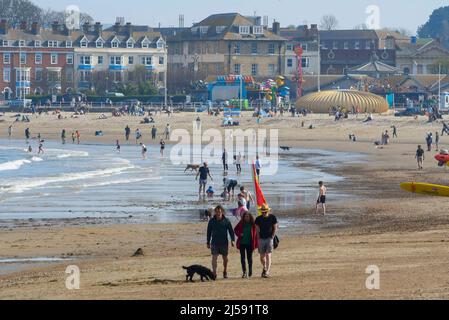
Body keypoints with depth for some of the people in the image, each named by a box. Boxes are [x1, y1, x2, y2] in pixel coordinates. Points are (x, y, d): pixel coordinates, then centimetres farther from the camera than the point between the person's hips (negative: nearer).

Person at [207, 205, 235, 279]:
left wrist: (233, 240, -13)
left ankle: (225, 272, 31)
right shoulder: (212, 221, 1)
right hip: (214, 243, 0)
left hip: (224, 243, 0)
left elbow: (231, 231, -1)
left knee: (225, 258, 13)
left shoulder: (226, 221, -2)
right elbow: (209, 232, 8)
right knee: (214, 258, -13)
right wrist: (208, 243, 8)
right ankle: (214, 273, -17)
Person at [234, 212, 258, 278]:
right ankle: (244, 272, -2)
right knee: (243, 257, -4)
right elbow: (235, 229, 14)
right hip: (242, 243, 1)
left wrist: (256, 244, -6)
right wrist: (239, 234, -6)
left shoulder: (253, 224, -5)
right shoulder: (241, 224, 0)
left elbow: (255, 233, -2)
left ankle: (250, 272, 22)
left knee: (249, 257, 8)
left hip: (250, 243, -1)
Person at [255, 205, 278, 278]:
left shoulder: (273, 218, -2)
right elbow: (257, 230, 9)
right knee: (262, 256, 6)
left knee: (268, 255, -11)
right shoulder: (258, 219, 4)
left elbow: (275, 228, 2)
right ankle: (265, 268, 31)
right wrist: (258, 239, 0)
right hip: (261, 239, 3)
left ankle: (267, 272, -14)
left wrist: (272, 237, -7)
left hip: (270, 239, -3)